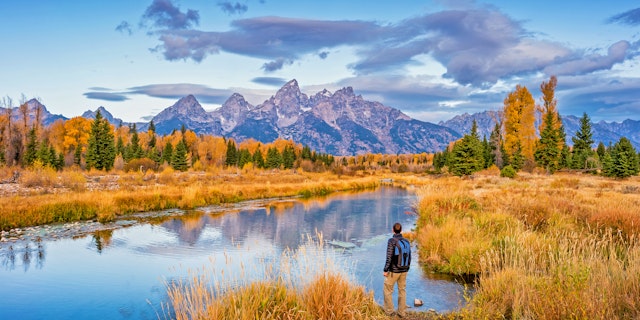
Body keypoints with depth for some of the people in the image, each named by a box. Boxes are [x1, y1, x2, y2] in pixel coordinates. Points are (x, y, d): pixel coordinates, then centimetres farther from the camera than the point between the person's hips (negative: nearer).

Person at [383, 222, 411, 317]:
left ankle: (389, 310, 19)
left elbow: (389, 257, -21)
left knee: (388, 290, 13)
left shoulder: (391, 241, -19)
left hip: (393, 271, -5)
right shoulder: (406, 241, -1)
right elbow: (409, 257, 5)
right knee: (402, 291, 15)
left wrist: (385, 270, -12)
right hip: (403, 270, 5)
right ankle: (401, 312, 20)